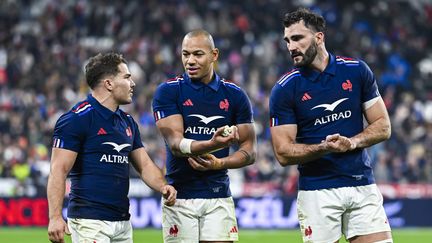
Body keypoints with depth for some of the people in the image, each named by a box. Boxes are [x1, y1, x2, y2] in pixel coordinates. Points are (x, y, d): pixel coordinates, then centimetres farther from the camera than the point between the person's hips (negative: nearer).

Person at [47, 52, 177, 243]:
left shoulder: (127, 122, 16)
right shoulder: (76, 119, -9)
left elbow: (144, 164, 19)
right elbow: (58, 170, -14)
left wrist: (163, 186, -3)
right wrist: (55, 217, -23)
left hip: (123, 223, 8)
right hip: (89, 221, -8)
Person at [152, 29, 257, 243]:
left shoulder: (234, 95, 7)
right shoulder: (168, 92, -1)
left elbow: (249, 149, 9)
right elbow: (175, 143, -14)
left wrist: (219, 163, -11)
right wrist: (213, 144, -33)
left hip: (219, 197, 2)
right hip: (179, 198, -1)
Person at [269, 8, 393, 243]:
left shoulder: (357, 71, 3)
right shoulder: (284, 89, -3)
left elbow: (383, 126, 7)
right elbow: (283, 153, -6)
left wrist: (352, 142, -12)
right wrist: (324, 148, -21)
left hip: (363, 186, 2)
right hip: (316, 192, -2)